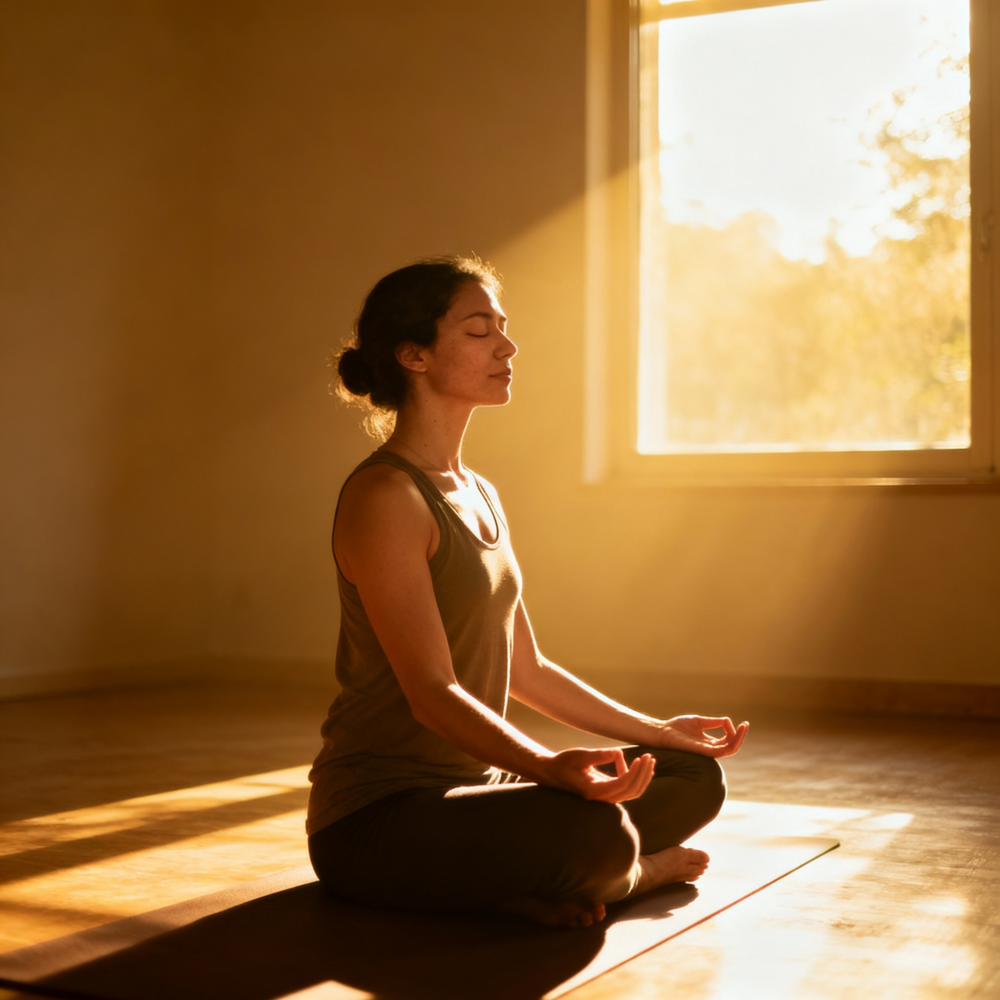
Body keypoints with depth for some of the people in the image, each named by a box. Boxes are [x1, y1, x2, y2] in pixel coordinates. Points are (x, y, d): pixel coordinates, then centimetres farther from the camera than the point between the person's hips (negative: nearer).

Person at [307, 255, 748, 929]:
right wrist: (553, 767, -38)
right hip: (378, 817, -9)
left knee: (695, 777, 9)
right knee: (594, 834, -34)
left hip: (471, 787, 10)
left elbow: (524, 669, 19)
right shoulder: (384, 496, -15)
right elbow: (432, 694, -23)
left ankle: (528, 885, -5)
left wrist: (656, 731, 19)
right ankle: (626, 873, -1)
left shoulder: (480, 495, 14)